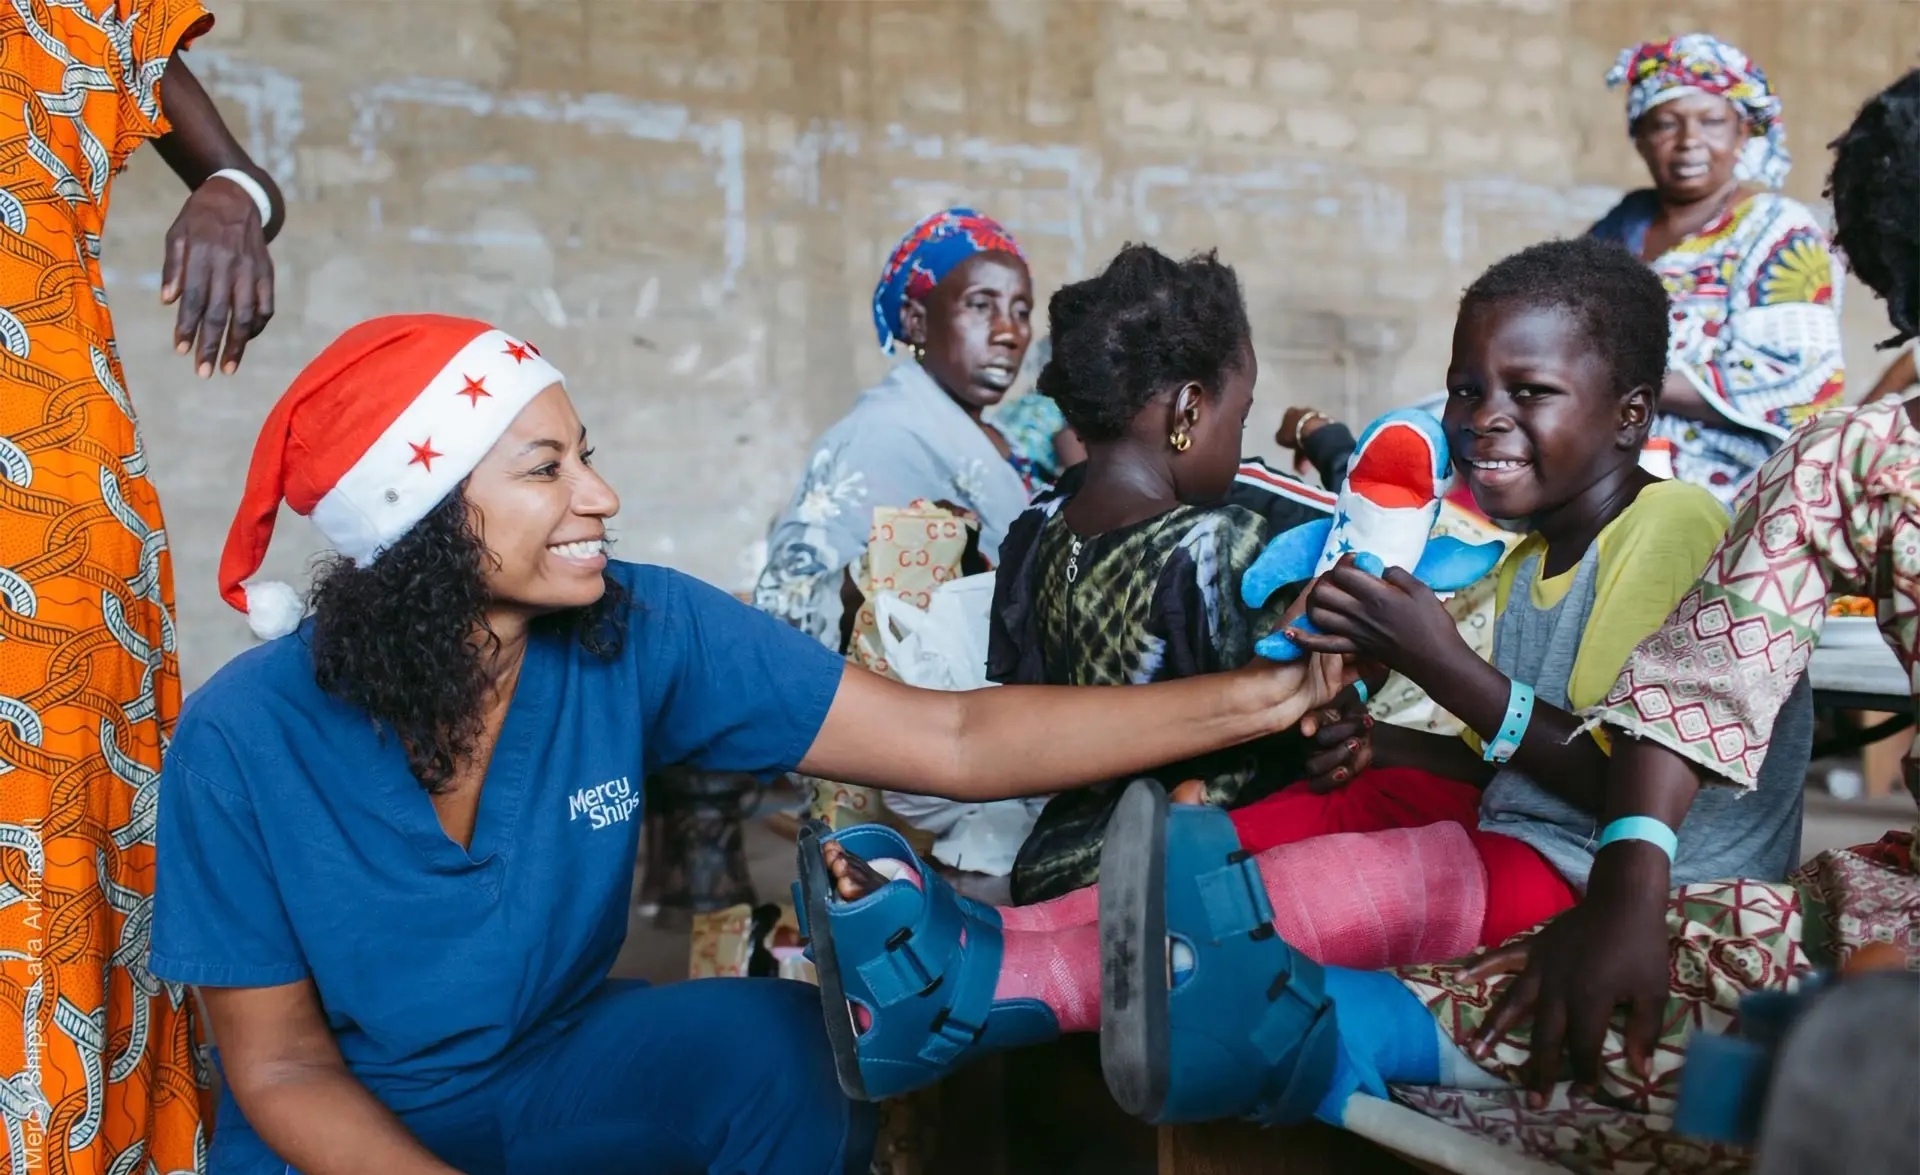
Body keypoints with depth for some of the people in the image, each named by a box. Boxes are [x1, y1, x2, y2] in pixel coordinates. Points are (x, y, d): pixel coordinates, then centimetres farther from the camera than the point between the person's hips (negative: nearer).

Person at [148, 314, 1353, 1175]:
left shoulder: (642, 636, -17)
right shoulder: (248, 736, -21)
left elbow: (952, 741, -20)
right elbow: (282, 1067, -11)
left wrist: (1259, 697, -25)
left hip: (557, 1066, 2)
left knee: (774, 1038, -27)